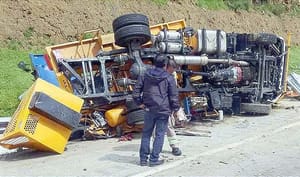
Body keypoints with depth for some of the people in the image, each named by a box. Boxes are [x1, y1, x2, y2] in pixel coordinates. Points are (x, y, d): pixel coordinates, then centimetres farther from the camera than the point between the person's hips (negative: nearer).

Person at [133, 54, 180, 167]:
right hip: (163, 110, -3)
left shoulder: (145, 76, 5)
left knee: (146, 133, 13)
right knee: (159, 134, 4)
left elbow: (136, 92, 3)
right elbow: (174, 95, -5)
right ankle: (154, 159, 6)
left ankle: (143, 158, 17)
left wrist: (140, 103, 10)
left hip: (149, 109, 3)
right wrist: (175, 108, 5)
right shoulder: (169, 78, -4)